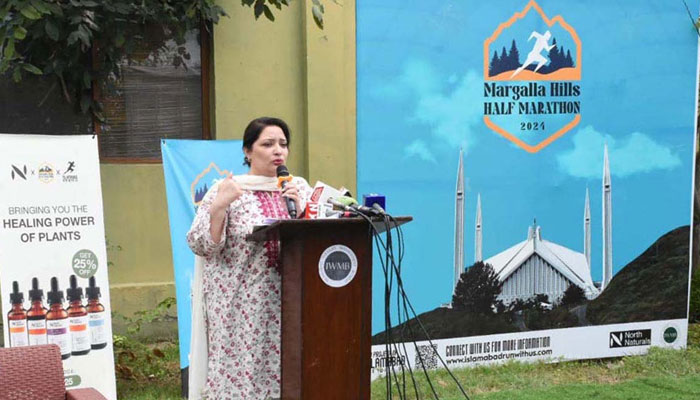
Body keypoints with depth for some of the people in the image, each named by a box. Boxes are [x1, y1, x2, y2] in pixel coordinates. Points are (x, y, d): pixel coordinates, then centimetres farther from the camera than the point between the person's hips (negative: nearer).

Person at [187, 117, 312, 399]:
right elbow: (202, 246, -5)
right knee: (241, 373, -5)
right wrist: (219, 206, -18)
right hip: (242, 305, -3)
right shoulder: (227, 191, 1)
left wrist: (299, 208, -8)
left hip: (290, 300, 3)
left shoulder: (299, 188, 12)